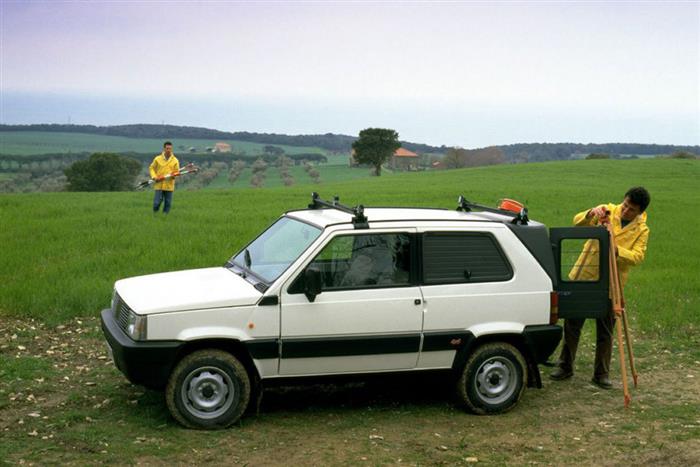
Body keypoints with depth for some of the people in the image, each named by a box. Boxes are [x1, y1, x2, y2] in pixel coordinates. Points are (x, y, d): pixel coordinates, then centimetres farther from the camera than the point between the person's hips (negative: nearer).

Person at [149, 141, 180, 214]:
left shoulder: (175, 160, 5)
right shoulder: (157, 159, 3)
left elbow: (177, 172, 8)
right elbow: (151, 168, 9)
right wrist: (154, 177, -6)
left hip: (169, 185, 1)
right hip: (159, 184, -1)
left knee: (168, 202, 4)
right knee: (157, 201, -5)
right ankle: (154, 214, 17)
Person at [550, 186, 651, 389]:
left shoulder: (642, 230, -3)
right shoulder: (607, 212, -1)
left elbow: (637, 256, -16)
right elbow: (578, 222, -9)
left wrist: (617, 250, -34)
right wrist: (591, 214, -29)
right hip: (584, 276, 1)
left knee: (605, 332, 5)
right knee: (572, 325, 8)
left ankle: (601, 374, 18)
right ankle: (565, 366, 21)